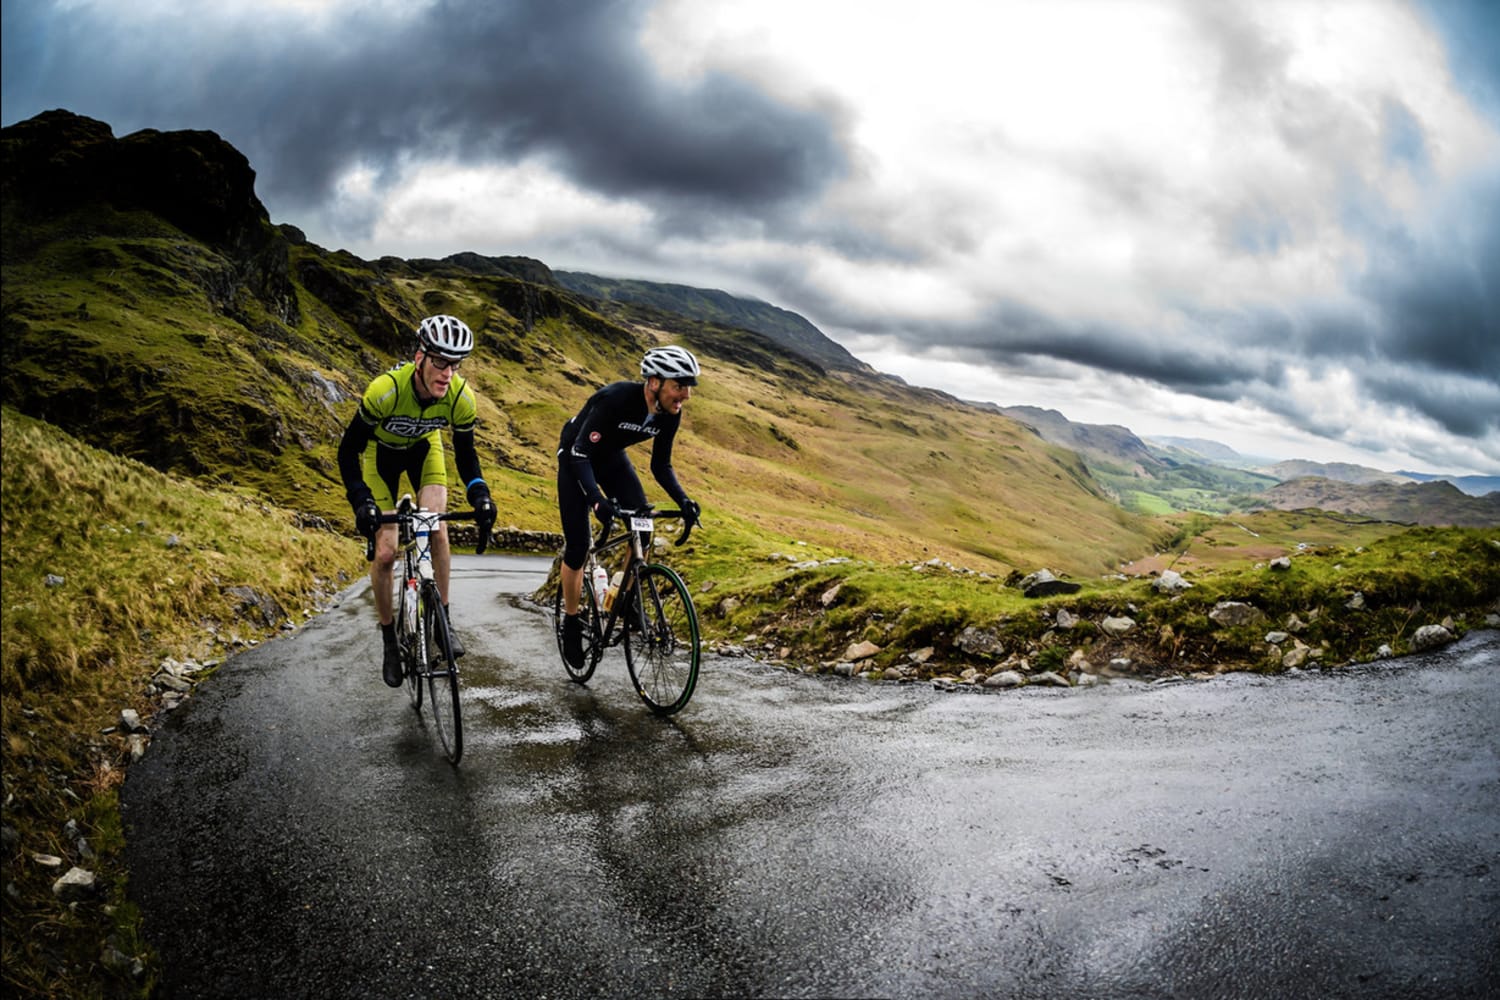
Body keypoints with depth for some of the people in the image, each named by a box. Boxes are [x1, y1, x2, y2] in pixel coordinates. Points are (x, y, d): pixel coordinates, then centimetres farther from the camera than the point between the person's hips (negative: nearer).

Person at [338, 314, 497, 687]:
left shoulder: (461, 398, -29)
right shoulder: (386, 389, -38)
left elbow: (465, 453, -12)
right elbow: (348, 450, -27)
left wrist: (479, 494, -29)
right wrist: (361, 501, -39)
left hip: (425, 449, 2)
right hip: (381, 453, -2)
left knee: (437, 532, -19)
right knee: (385, 552, -8)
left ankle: (442, 618, -1)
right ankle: (389, 641, 10)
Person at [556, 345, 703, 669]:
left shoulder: (670, 414, -18)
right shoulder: (616, 399, -37)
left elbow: (661, 465, -6)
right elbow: (580, 454, -35)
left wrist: (683, 501, -21)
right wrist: (596, 499, -48)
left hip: (612, 457, 5)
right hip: (575, 457, -5)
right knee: (577, 546, -6)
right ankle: (571, 623, 13)